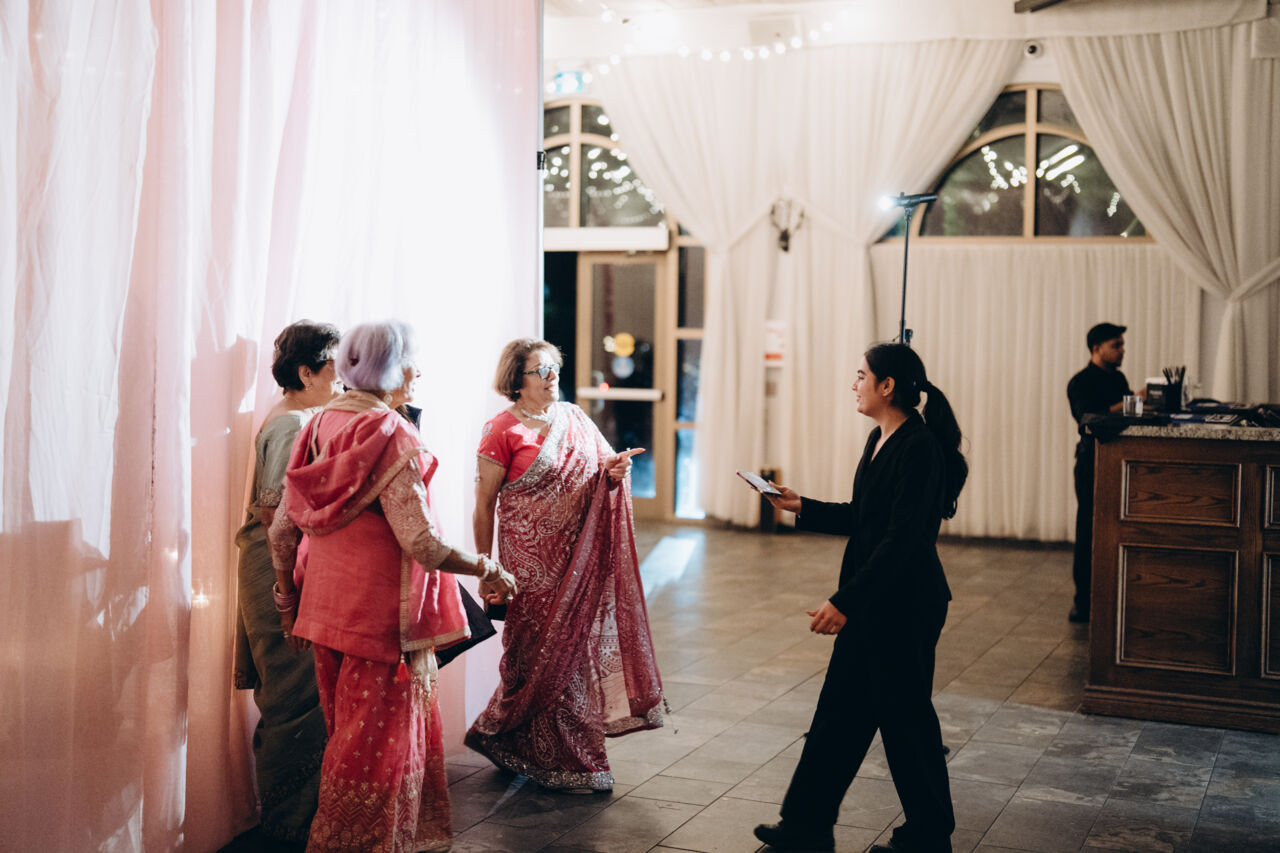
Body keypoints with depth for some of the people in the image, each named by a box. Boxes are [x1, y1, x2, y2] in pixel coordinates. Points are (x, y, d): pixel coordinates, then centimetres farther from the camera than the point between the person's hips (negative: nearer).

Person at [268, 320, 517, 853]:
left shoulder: (320, 425, 5)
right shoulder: (390, 437, -17)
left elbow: (282, 529, 7)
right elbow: (419, 541, -23)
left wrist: (288, 600, 19)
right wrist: (486, 571, -9)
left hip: (326, 607, 8)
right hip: (381, 611, -8)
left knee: (348, 732, 21)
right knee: (379, 739, 5)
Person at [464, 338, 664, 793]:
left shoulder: (575, 419, 10)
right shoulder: (502, 431, -7)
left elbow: (606, 471, 16)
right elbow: (484, 504, -6)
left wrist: (615, 471, -9)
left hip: (580, 560, 6)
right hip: (532, 564, -6)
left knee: (577, 647, 9)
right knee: (544, 652, 0)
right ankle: (558, 760, 15)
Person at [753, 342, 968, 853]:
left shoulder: (919, 448, -20)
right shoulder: (880, 440, 10)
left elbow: (901, 538, -25)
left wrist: (845, 601, -26)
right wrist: (803, 508, 18)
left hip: (906, 605, -10)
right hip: (870, 602, 10)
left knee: (905, 717, 4)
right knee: (839, 710, 14)